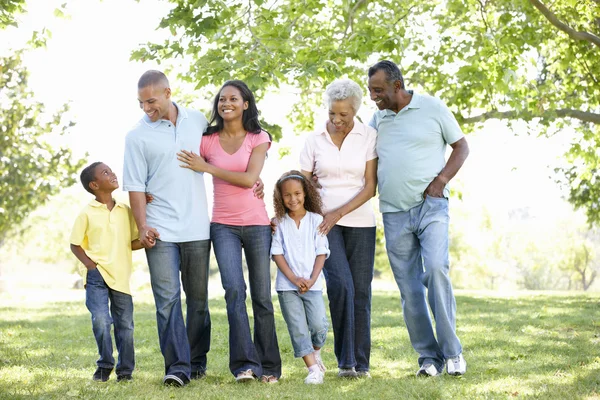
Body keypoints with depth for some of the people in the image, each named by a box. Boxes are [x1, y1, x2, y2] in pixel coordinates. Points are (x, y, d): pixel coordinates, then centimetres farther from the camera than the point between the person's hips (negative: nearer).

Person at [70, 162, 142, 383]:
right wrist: (90, 265, -8)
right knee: (101, 321, -15)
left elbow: (133, 242, 11)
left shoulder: (126, 211, 8)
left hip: (121, 276, 3)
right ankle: (105, 364, 6)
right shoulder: (87, 214, -1)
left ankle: (125, 369, 19)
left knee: (125, 324, 5)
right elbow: (75, 244, 4)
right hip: (97, 275, -3)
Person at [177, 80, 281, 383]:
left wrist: (206, 167, -14)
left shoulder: (258, 139, 1)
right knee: (234, 289, -17)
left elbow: (249, 178, -12)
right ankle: (245, 363, -18)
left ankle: (269, 366, 11)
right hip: (223, 225, 0)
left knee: (262, 296, 2)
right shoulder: (207, 140, 5)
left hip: (256, 224, 0)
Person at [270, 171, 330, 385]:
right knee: (298, 329, -5)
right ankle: (313, 368, -1)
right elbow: (277, 254, -1)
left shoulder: (316, 220, 3)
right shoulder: (279, 223, 3)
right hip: (287, 285, 0)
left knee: (319, 325, -11)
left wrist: (312, 279, -10)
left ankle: (315, 352, 19)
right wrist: (294, 279, -11)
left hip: (312, 284, 0)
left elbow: (321, 253, 1)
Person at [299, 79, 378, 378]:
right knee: (340, 285, -17)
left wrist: (338, 213, -14)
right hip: (324, 222, 0)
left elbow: (370, 186, -4)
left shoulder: (369, 137, 0)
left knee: (360, 291, 0)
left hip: (360, 222, 0)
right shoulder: (314, 140, 4)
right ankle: (345, 361, -9)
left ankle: (361, 362, 9)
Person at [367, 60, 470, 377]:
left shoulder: (433, 108, 1)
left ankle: (452, 351, -13)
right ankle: (429, 356, 8)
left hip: (431, 206, -4)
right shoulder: (377, 119, 12)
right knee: (409, 289, 1)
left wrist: (441, 180, -8)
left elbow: (461, 146, 7)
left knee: (436, 269, -21)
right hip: (394, 214, 4)